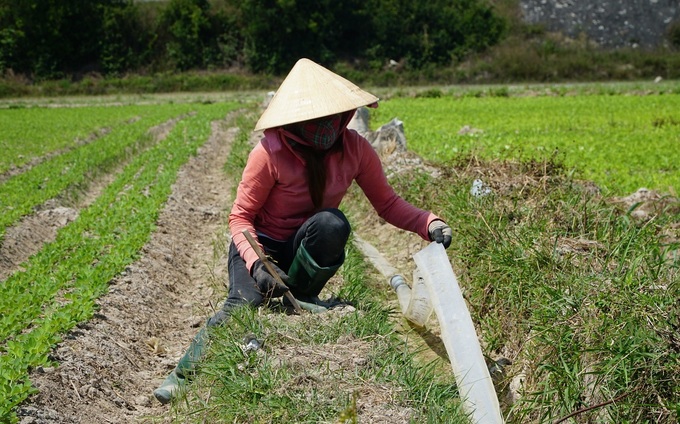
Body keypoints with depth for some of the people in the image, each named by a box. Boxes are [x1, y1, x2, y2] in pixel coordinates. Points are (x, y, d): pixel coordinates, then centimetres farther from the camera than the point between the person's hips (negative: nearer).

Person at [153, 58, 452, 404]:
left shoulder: (355, 149, -13)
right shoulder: (270, 153, -23)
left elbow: (387, 203, -5)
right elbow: (240, 216, -18)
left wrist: (429, 223, -23)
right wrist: (256, 263, -35)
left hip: (307, 251, 3)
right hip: (261, 244, -3)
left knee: (332, 223, -31)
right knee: (246, 301, -33)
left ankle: (297, 303, -11)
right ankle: (184, 374, -18)